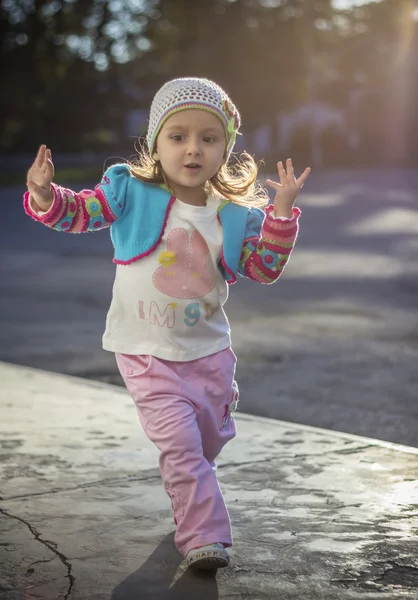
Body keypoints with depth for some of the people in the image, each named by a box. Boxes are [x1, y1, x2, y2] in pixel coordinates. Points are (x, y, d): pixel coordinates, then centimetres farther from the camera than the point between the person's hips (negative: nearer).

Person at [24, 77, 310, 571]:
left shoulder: (235, 215, -3)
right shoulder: (130, 192, -9)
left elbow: (265, 269, -4)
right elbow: (78, 212, -8)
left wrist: (282, 211, -15)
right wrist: (45, 196, -30)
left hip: (208, 349, 4)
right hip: (146, 351, -3)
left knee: (210, 440, 19)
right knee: (179, 442, -13)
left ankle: (188, 498, 51)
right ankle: (203, 535, -3)